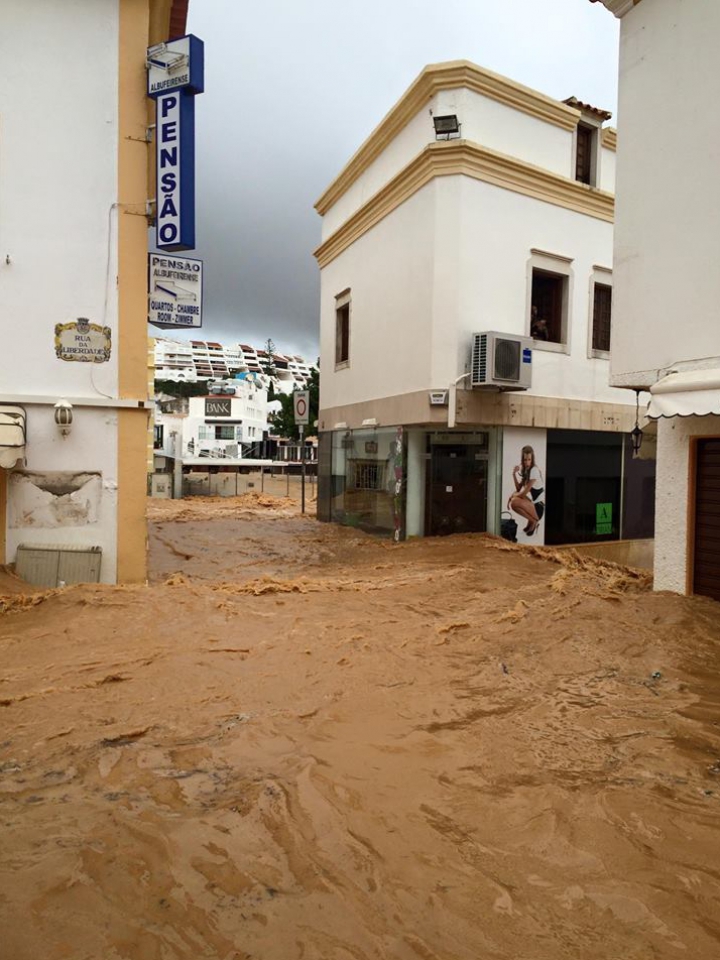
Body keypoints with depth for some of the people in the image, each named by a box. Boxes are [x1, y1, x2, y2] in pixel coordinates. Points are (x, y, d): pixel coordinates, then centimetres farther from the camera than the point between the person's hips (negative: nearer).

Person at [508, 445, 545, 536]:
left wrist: (513, 495, -1)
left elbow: (525, 492, -17)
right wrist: (514, 474, -5)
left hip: (539, 505, -9)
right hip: (532, 502, 9)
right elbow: (518, 489, 6)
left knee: (515, 502, -26)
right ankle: (531, 520, 12)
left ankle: (534, 521, -4)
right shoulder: (524, 469, 10)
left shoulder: (534, 470, -17)